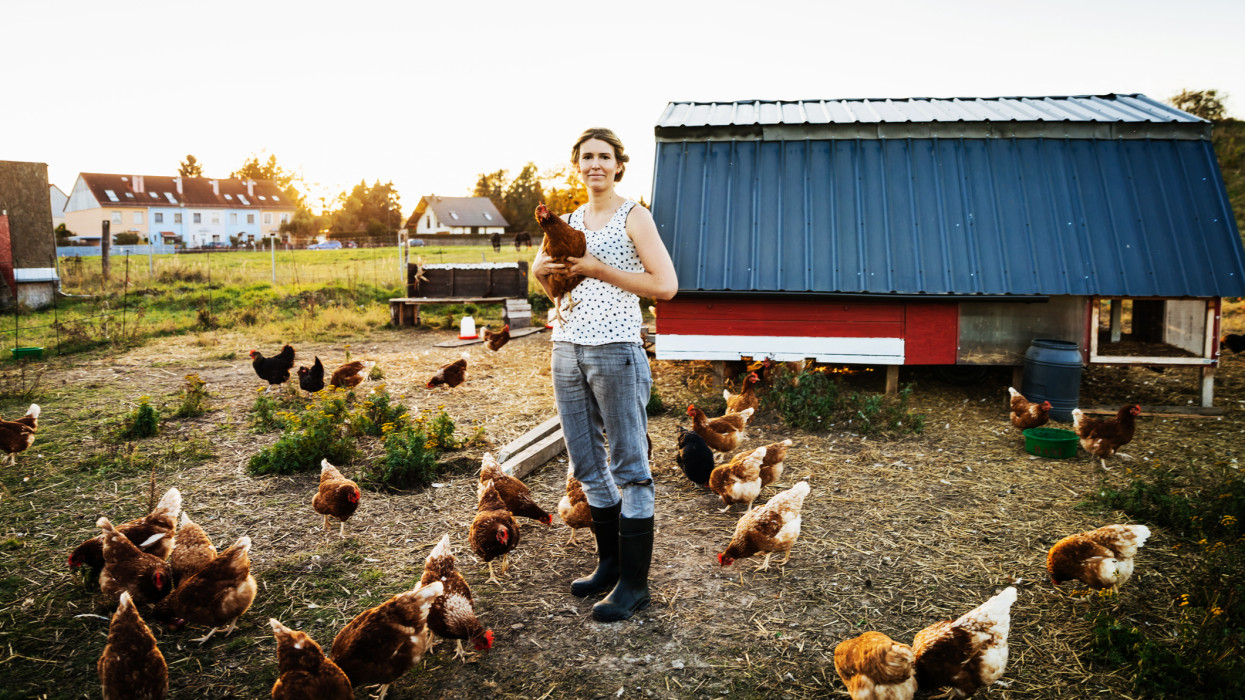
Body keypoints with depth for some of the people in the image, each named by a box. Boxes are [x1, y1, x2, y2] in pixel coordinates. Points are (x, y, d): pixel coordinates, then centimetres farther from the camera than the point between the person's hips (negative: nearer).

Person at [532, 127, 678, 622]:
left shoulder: (633, 217, -2)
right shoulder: (570, 221, 16)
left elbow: (666, 286, -13)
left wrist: (598, 269, -13)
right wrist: (541, 271, 4)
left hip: (615, 350, -7)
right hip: (567, 349, 7)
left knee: (630, 467, -1)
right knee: (587, 465, 13)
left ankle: (634, 583, 6)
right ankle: (610, 563, 28)